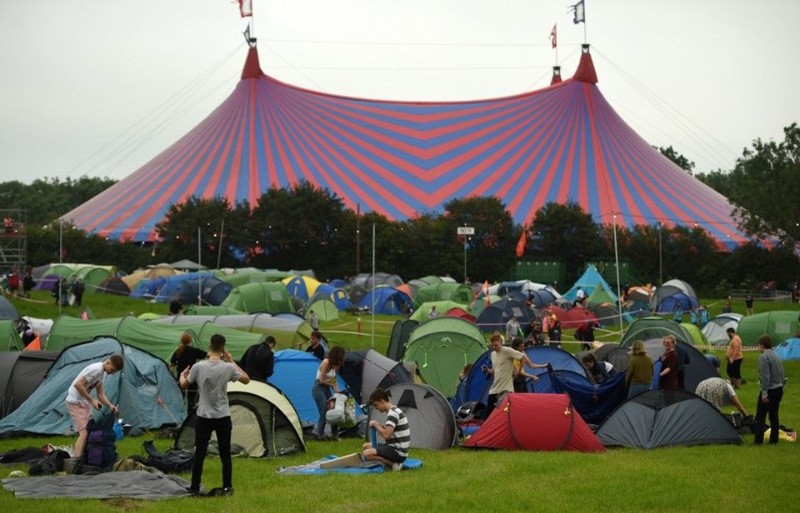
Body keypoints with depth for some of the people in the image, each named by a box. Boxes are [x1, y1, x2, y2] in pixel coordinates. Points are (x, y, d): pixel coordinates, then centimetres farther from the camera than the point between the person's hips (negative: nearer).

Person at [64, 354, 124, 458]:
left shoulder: (102, 373, 8)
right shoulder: (96, 369, -22)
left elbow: (100, 394, 14)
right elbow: (78, 384, -27)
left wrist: (110, 405, -3)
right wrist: (91, 400, -22)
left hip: (84, 403, 10)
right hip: (75, 403, -10)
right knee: (84, 432, -18)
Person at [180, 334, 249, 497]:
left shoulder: (198, 367, -10)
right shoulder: (228, 368, -10)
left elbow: (184, 385, 6)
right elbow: (246, 379, 8)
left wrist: (182, 375, 29)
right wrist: (232, 361, 12)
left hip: (203, 417, 0)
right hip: (223, 417, 0)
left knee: (199, 454, 7)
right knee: (225, 454, 10)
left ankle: (194, 488, 11)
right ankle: (227, 488, 13)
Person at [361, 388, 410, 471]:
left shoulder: (393, 413, -19)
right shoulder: (395, 411, 13)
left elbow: (386, 435, -28)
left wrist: (375, 424, -13)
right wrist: (380, 426, 5)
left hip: (398, 452, -11)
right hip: (395, 447, 11)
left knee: (367, 454, -25)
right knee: (366, 446, 21)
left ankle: (394, 464, -14)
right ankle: (390, 461, 7)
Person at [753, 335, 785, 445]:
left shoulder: (763, 357, -14)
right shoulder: (777, 357, 13)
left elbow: (765, 376, -22)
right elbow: (783, 375, 18)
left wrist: (764, 392, -22)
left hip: (769, 390, -8)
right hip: (779, 389, 9)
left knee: (760, 416, -4)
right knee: (774, 415, 14)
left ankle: (758, 440, -7)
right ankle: (774, 440, 16)